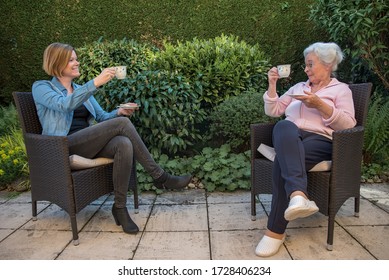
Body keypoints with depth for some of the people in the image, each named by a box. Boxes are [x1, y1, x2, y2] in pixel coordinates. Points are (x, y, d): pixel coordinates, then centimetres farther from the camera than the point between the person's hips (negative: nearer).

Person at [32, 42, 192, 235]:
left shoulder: (81, 90, 23)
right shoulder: (41, 88, 5)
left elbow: (102, 117, 18)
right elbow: (65, 105, -17)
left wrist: (119, 112, -4)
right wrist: (96, 82, -24)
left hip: (89, 144, 6)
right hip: (64, 147, -5)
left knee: (124, 144, -31)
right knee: (122, 124, -26)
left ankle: (120, 207, -23)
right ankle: (159, 177, -19)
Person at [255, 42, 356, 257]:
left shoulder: (341, 89, 15)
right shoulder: (298, 87, 29)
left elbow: (348, 125, 0)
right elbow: (272, 111, 23)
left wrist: (320, 105, -11)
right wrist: (272, 85, 12)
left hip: (320, 140, -3)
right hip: (290, 139, 3)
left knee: (283, 162, -36)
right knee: (284, 127, -37)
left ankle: (276, 230, -31)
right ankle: (298, 194, -57)